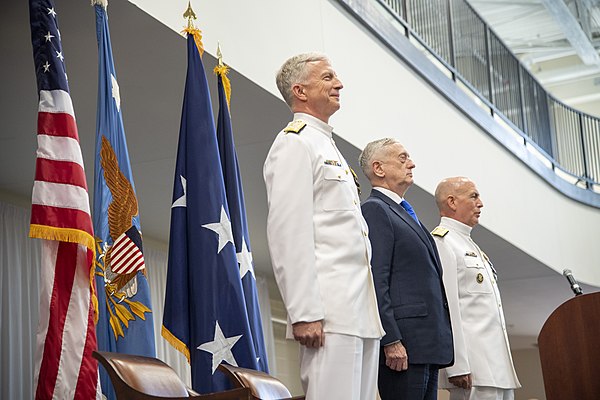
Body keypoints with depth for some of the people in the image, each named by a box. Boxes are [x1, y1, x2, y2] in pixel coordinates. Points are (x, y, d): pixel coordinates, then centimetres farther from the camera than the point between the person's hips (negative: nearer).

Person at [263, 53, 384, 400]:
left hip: (361, 311, 9)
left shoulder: (328, 147, 25)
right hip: (330, 313, -9)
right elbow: (289, 233, -14)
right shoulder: (295, 144, -4)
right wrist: (304, 312, -20)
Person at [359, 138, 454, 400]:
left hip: (428, 345, 9)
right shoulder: (374, 210, -5)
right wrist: (391, 341, -21)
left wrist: (439, 343, 18)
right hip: (403, 344, -9)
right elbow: (376, 281, -15)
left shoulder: (403, 214, 24)